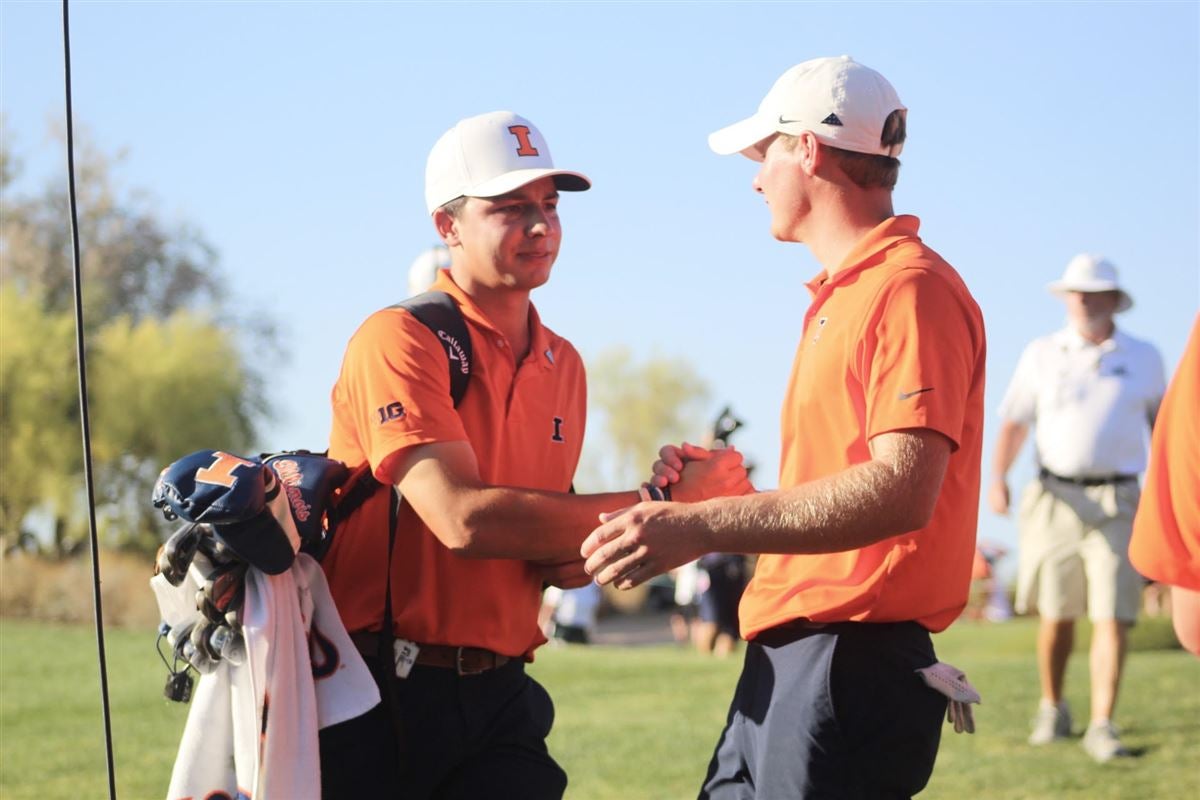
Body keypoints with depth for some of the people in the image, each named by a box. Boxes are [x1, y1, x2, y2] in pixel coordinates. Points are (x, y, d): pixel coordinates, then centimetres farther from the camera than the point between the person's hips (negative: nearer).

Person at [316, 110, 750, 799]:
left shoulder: (563, 365, 13)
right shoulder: (400, 341, -10)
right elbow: (465, 521, -21)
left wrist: (584, 557, -3)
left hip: (498, 696, 6)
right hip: (382, 697, -6)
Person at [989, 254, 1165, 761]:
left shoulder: (1143, 358, 8)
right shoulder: (1042, 355, 7)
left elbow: (1158, 418, 20)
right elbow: (1013, 421, 7)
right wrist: (998, 479, -7)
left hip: (1117, 503, -1)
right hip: (1055, 499, 1)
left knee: (1112, 618, -10)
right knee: (1056, 615, 6)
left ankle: (1102, 727, -9)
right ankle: (1052, 710, 25)